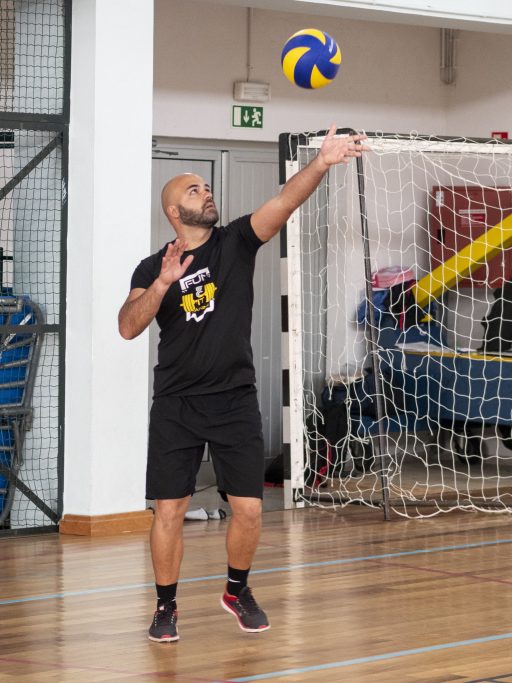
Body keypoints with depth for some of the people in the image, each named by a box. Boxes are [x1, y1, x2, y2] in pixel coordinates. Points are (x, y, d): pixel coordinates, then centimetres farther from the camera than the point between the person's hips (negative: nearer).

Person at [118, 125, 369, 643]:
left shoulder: (235, 242, 3)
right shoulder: (152, 268, 2)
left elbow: (283, 203, -13)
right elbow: (128, 327, -11)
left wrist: (321, 163, -28)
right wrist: (163, 283, -25)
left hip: (236, 401, 1)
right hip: (176, 405, -1)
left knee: (248, 509, 0)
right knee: (169, 511, -2)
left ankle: (237, 591, 24)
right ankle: (166, 607, 15)